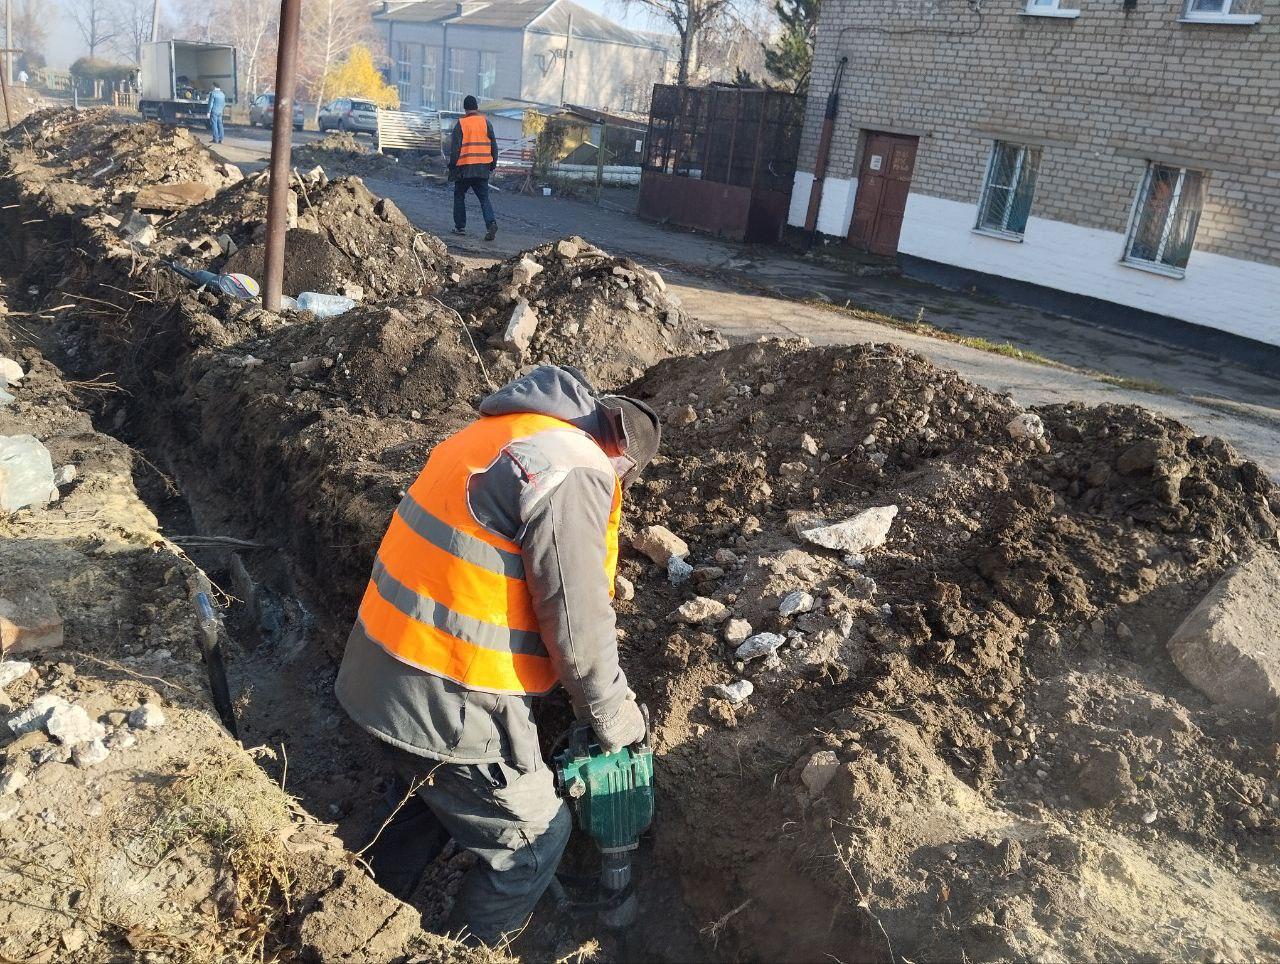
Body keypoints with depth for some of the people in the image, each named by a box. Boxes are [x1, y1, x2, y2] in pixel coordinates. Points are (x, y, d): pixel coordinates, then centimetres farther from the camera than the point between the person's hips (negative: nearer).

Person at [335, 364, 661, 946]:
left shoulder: (493, 434, 10)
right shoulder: (573, 472, -19)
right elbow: (577, 627, -19)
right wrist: (615, 716, 0)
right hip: (450, 701, -9)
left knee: (434, 797, 34)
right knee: (535, 835, 14)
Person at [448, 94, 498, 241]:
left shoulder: (460, 124, -5)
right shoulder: (485, 121, 3)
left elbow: (455, 147, -6)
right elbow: (493, 144, 5)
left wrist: (452, 166, 2)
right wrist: (493, 163, 14)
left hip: (464, 168, -2)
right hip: (483, 168, 2)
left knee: (459, 195, 15)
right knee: (484, 197, 5)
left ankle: (460, 226, 17)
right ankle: (491, 223, -18)